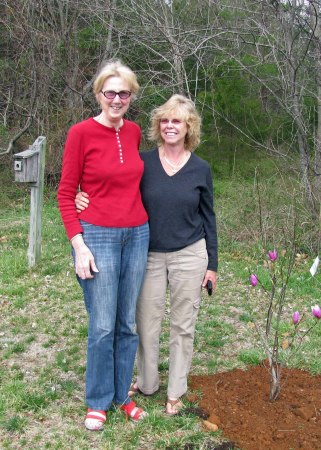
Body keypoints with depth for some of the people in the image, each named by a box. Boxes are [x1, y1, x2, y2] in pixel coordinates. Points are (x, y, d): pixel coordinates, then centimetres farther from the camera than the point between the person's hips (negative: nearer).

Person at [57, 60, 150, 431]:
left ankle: (121, 395, 30)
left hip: (137, 235, 5)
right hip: (98, 236, -5)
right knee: (102, 327, 1)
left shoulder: (134, 132, 6)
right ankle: (98, 401, 22)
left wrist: (142, 221, 13)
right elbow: (65, 194, -6)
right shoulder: (81, 132, -9)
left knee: (128, 324, 12)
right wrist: (78, 245, -12)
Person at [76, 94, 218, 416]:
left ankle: (175, 391, 27)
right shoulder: (143, 162, -3)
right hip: (150, 255, 1)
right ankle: (146, 382, 32)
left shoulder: (200, 169, -2)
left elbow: (208, 217, 4)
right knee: (146, 322, 10)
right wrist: (85, 198, -18)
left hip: (189, 256, 0)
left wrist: (212, 264, 4)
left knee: (183, 325, 9)